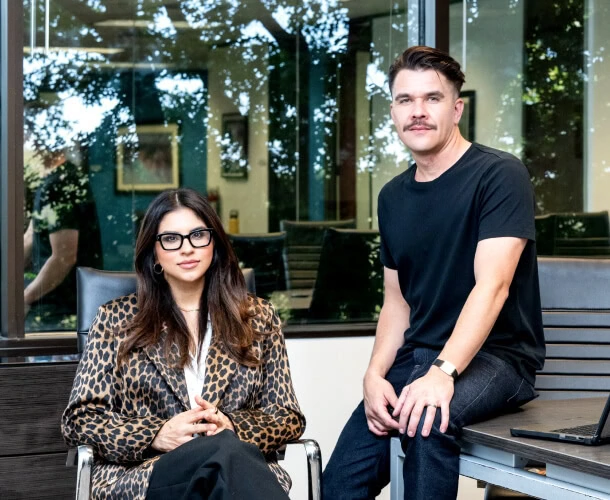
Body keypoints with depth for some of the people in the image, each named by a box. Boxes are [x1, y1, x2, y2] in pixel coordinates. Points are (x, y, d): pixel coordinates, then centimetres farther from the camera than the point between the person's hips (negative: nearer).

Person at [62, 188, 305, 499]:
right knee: (228, 452, -38)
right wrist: (157, 435, -12)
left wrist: (231, 427, -10)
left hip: (245, 469, 2)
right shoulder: (116, 320, 11)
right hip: (140, 475, -2)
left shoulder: (258, 318, 15)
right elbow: (80, 418, 7)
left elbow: (288, 417, 13)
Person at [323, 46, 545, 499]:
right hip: (418, 356, 6)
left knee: (428, 418, -36)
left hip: (496, 355, -6)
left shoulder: (499, 175, -9)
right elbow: (397, 301, 13)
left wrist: (443, 373, -32)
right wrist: (375, 375, -4)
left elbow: (492, 286, -20)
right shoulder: (393, 197, 11)